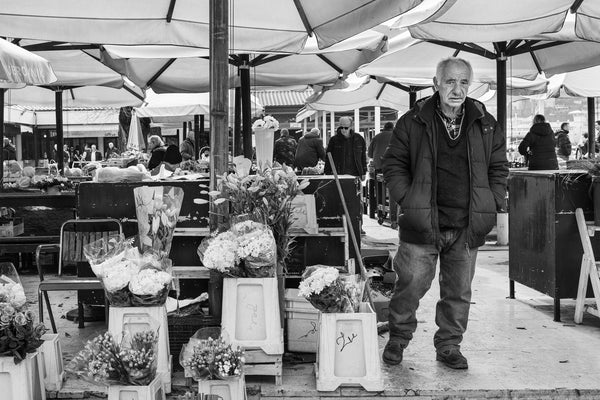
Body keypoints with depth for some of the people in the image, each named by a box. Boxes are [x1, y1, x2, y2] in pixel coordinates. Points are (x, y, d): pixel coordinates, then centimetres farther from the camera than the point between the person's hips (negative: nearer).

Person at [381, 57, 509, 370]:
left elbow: (499, 167, 14)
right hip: (422, 224, -2)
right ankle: (397, 339, 23)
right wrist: (408, 199, -6)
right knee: (411, 285, 2)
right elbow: (393, 165, 3)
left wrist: (493, 202, 3)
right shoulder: (413, 122, -1)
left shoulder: (486, 125, 7)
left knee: (458, 291, 10)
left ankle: (449, 347, 26)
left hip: (467, 227, 3)